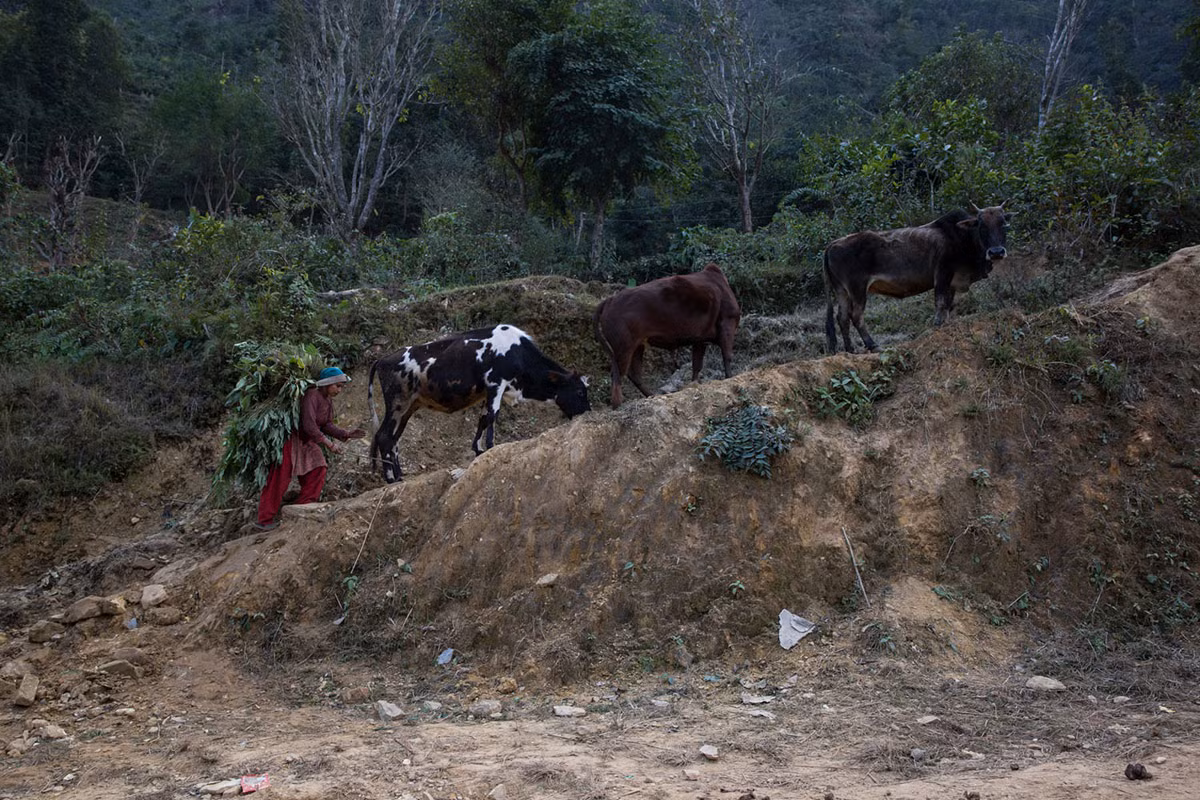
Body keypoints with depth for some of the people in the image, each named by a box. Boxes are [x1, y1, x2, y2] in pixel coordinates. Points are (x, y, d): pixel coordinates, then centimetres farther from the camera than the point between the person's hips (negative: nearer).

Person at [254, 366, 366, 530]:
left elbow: (327, 425, 3)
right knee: (279, 480, -7)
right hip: (290, 440, -9)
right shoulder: (312, 396, -26)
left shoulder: (328, 400, 4)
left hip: (306, 442, 9)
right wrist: (329, 443, -29)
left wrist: (346, 434, -11)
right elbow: (309, 425, -32)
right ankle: (264, 520, -1)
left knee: (318, 470, -1)